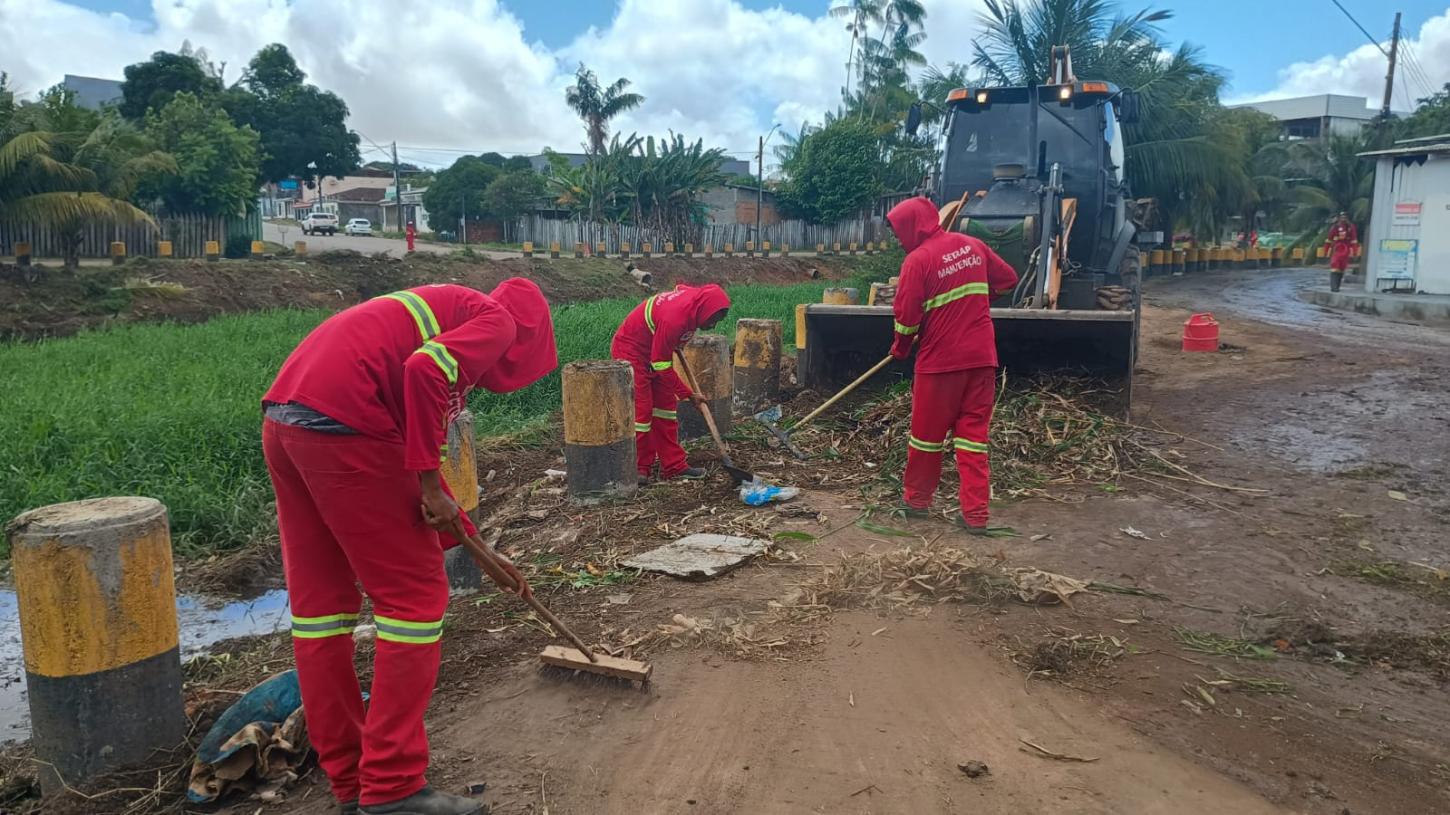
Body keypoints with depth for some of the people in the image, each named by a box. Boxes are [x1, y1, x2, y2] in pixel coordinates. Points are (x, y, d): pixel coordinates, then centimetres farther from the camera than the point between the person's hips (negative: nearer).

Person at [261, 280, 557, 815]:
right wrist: (430, 484, -11)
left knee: (318, 599, 14)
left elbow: (412, 460, 32)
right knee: (415, 596, 1)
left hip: (283, 418, 10)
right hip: (341, 424, -10)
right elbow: (426, 369, -18)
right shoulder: (497, 320, 6)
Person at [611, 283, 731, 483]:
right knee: (641, 410, -10)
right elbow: (661, 366, -29)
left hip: (654, 350, 9)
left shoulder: (694, 297, -12)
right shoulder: (674, 318, -36)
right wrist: (689, 394, -21)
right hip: (630, 350, -9)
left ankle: (673, 465, 11)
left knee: (666, 405, 7)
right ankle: (639, 468, 2)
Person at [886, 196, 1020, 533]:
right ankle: (975, 513, 6)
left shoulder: (918, 259, -12)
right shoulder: (972, 245, 6)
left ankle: (917, 499, 27)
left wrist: (900, 348, 5)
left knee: (927, 430, 11)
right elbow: (1008, 278, 17)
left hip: (940, 359, -5)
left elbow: (906, 316, -13)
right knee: (974, 431, 7)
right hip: (981, 356, 5)